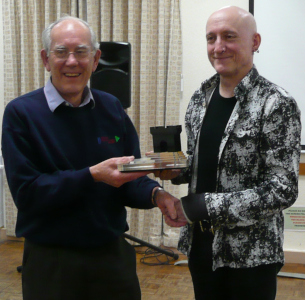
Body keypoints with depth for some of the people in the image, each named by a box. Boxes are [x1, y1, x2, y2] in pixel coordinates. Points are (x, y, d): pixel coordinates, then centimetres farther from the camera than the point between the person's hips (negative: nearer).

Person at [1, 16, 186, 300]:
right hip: (51, 262, -3)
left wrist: (156, 195, -17)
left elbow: (131, 180, 4)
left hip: (114, 254, 4)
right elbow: (26, 192, -16)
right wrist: (93, 175, -25)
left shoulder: (111, 108, 3)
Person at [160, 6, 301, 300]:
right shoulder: (201, 97, 4)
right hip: (200, 245, 6)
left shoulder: (276, 104, -15)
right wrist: (174, 169, -7)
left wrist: (201, 207, -20)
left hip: (251, 255, -5)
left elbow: (282, 189, -18)